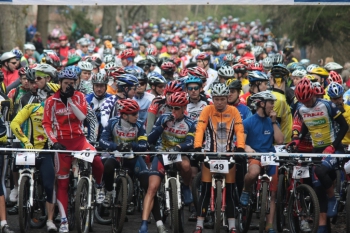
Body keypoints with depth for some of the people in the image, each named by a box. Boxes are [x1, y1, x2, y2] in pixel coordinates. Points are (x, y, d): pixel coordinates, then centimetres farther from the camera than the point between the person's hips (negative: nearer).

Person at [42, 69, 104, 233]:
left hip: (79, 138, 0)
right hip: (62, 142, 0)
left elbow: (82, 116, -11)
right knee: (62, 182, -1)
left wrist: (70, 99, -15)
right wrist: (54, 142, -13)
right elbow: (46, 124, -2)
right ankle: (64, 220, 2)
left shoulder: (79, 97, 4)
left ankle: (99, 186, 2)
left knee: (97, 161, -29)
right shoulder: (52, 101, 1)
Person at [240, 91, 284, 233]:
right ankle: (246, 191, -8)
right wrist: (247, 148, -29)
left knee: (272, 194, 0)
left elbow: (280, 141, 2)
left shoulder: (272, 122, 13)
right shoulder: (248, 122, 1)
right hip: (254, 156, -4)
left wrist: (274, 122, -1)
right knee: (254, 172, -40)